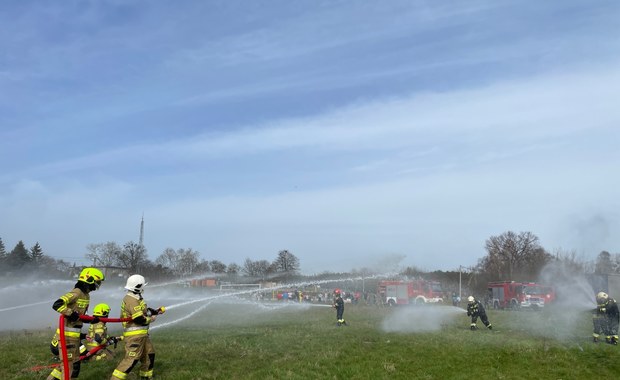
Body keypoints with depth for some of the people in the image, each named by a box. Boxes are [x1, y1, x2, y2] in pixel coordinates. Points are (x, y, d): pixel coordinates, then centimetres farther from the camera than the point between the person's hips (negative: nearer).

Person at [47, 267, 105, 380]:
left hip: (75, 335, 10)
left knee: (75, 363, 18)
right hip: (67, 335, -10)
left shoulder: (85, 295, 13)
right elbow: (57, 305, -29)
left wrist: (92, 320, 6)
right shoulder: (76, 293, -18)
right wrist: (70, 313, -30)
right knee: (68, 363, -1)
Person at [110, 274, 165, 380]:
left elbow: (145, 310, 20)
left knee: (149, 354, 19)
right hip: (134, 335, -11)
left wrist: (157, 311, 7)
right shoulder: (131, 300, -20)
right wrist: (151, 319, -8)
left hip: (142, 334, 11)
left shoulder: (137, 298, 12)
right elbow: (139, 319, -24)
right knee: (131, 359, -12)